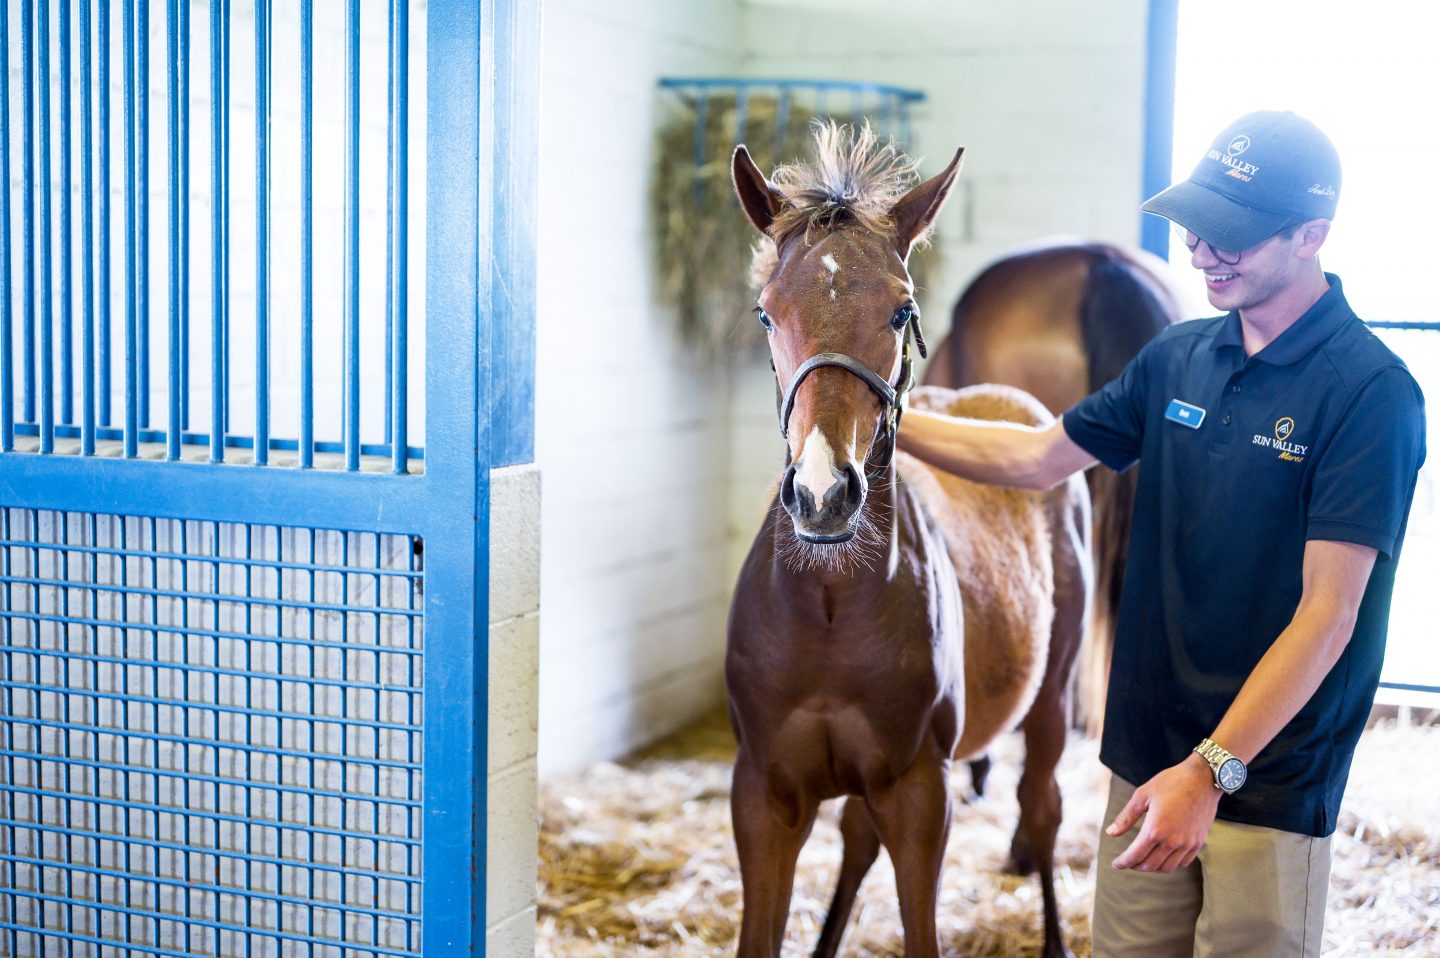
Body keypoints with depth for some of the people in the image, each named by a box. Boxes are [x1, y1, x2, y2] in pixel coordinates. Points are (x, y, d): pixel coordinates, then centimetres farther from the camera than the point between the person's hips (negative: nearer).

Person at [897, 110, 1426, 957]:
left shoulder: (1371, 390, -16)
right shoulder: (1181, 358, 5)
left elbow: (1327, 616, -20)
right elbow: (1039, 457, 15)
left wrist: (1211, 770, -24)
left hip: (1268, 785, -6)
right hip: (1146, 758, 6)